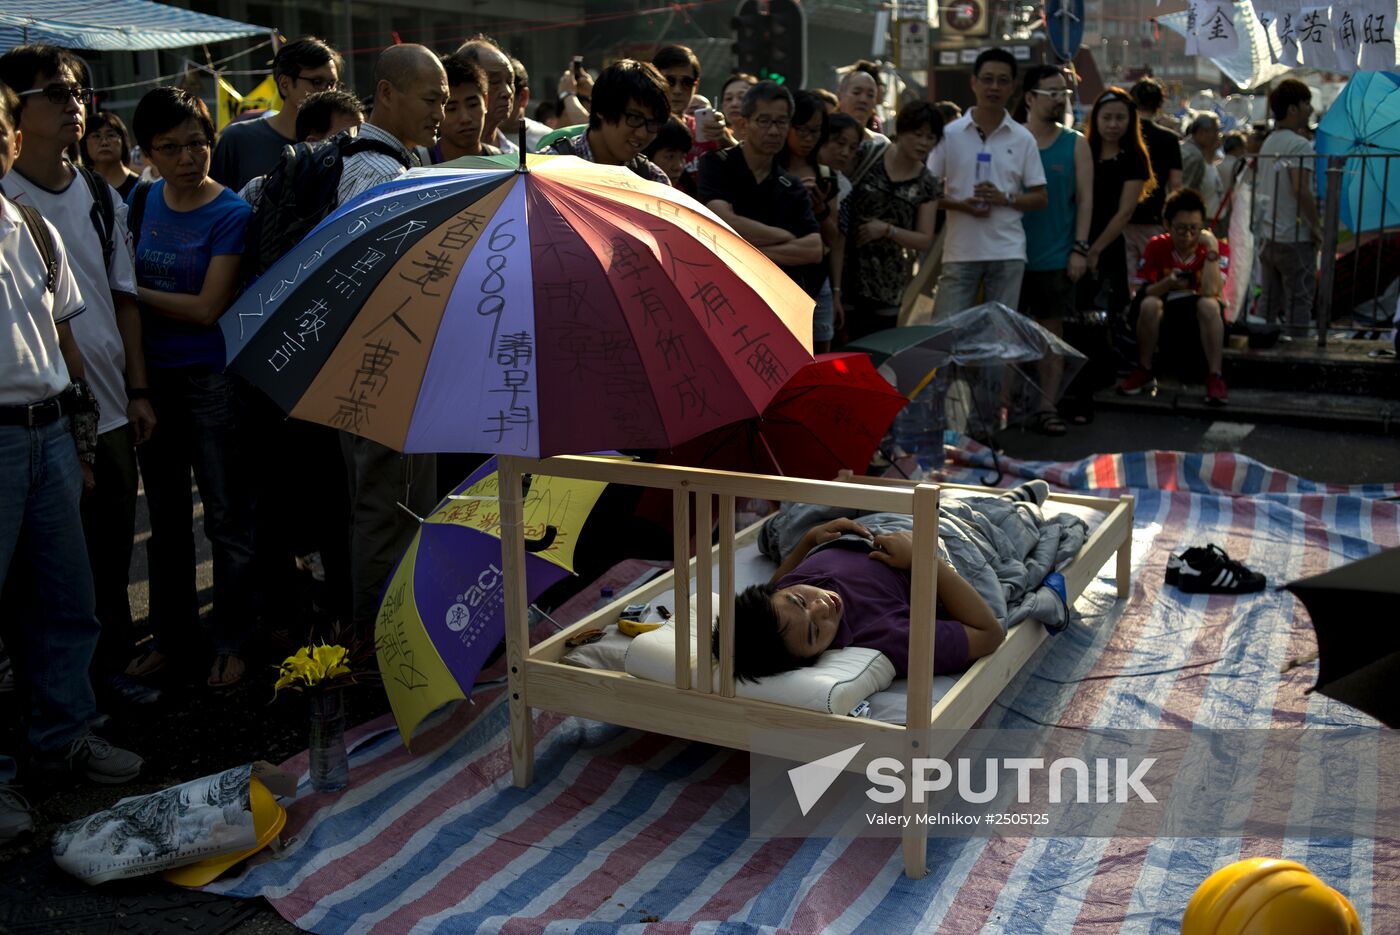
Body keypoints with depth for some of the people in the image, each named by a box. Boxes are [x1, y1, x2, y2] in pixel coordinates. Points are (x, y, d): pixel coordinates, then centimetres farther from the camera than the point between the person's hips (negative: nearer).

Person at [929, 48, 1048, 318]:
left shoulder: (1023, 139, 6)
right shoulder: (950, 134, 3)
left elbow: (1040, 198, 7)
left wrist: (1005, 198, -12)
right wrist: (961, 204, -13)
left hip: (1007, 252, 1)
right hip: (960, 251, -1)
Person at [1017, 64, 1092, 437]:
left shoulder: (1075, 144, 5)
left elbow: (1085, 199, 3)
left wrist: (1080, 249, -5)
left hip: (1055, 256, 0)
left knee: (1052, 331, 3)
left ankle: (1046, 407, 9)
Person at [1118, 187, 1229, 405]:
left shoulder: (1217, 248, -12)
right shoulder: (1157, 246, -8)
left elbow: (1210, 291, -28)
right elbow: (1142, 293, -10)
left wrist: (1211, 249, -29)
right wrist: (1168, 283, -28)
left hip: (1200, 314, -1)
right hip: (1167, 310, 1)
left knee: (1208, 304, -35)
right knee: (1149, 304, -31)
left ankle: (1214, 377, -28)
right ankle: (1144, 371, -14)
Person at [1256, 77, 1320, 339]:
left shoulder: (1268, 144, 12)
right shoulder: (1300, 144, -14)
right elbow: (1301, 190, -24)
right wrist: (1317, 226, -16)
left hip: (1267, 236, 8)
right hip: (1295, 238, -8)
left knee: (1268, 304, 14)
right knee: (1299, 304, 0)